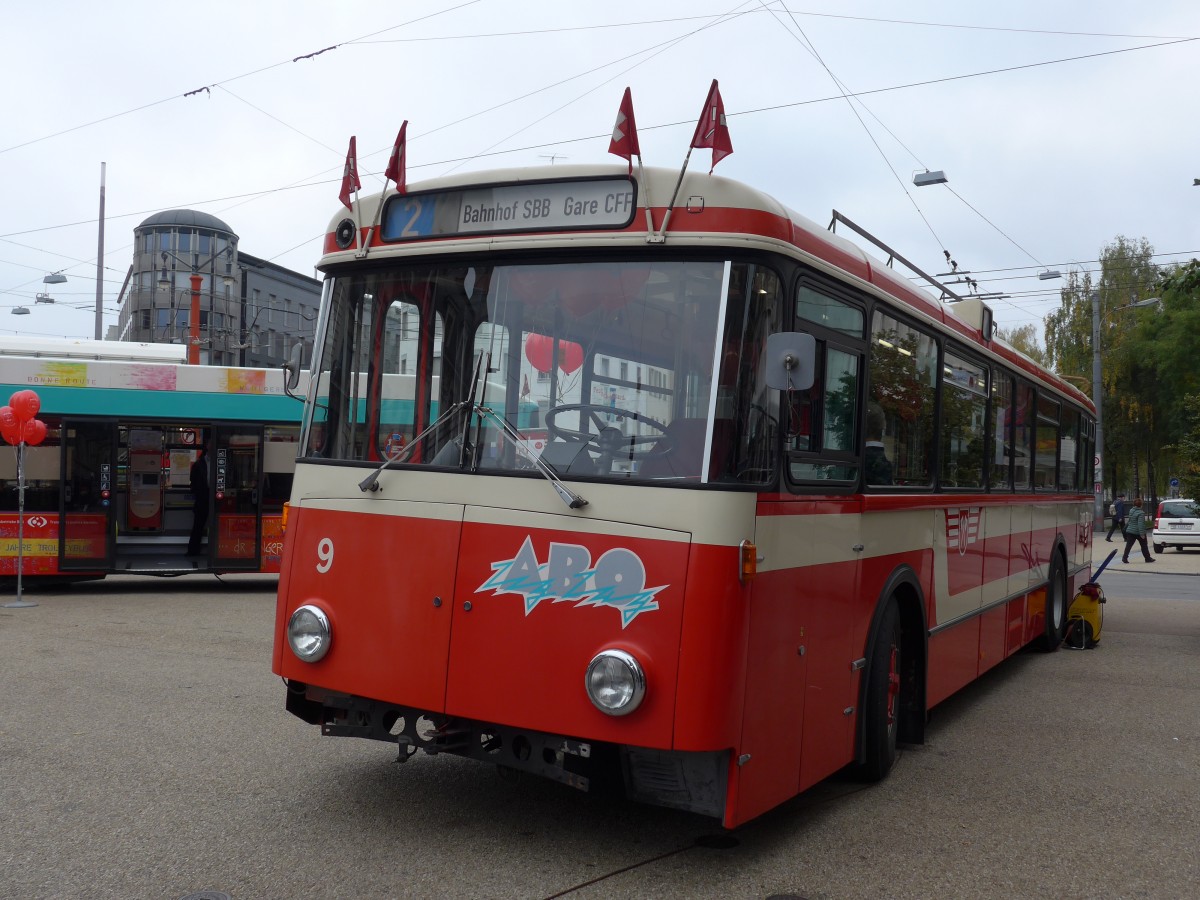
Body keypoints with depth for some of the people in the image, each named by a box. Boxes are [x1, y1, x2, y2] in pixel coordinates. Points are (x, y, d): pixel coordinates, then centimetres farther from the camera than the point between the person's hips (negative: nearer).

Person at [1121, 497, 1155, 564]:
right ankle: (1148, 558, 20)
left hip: (1130, 531, 5)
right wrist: (1142, 534, -22)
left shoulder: (1131, 511, 4)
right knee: (1144, 546, 10)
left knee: (1128, 545, 3)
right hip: (1138, 532, -5)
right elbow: (1140, 524, -23)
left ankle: (1125, 558, -6)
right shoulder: (1141, 513, -18)